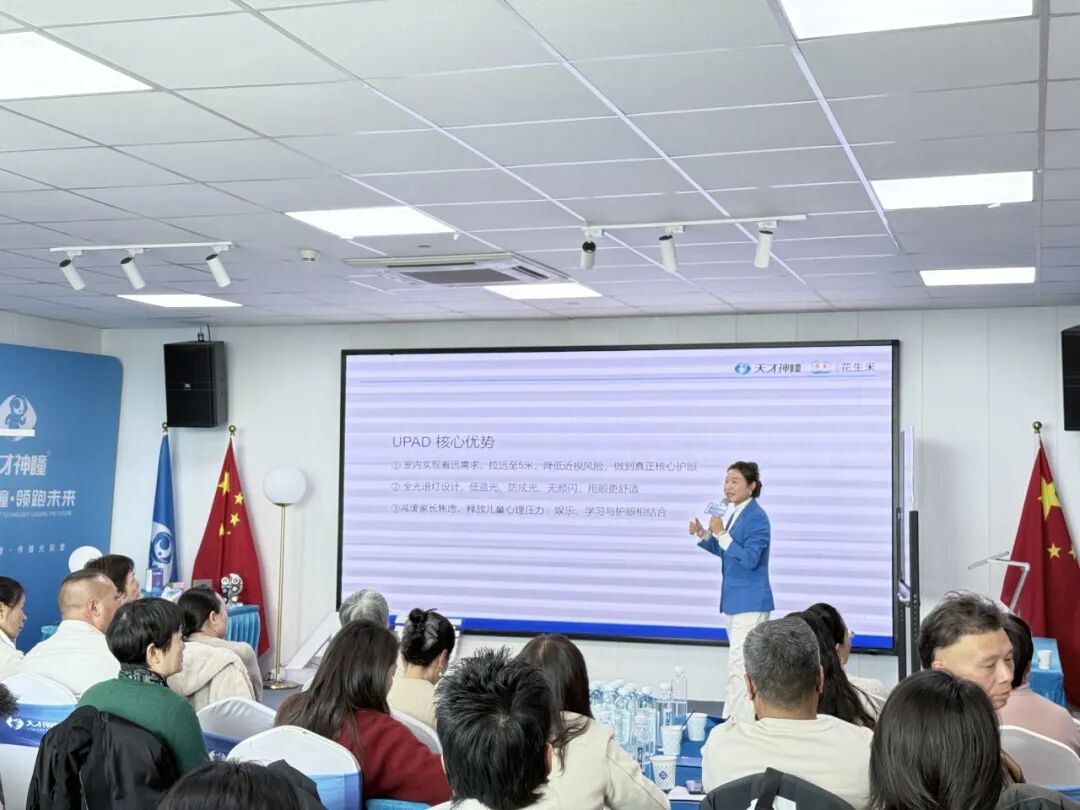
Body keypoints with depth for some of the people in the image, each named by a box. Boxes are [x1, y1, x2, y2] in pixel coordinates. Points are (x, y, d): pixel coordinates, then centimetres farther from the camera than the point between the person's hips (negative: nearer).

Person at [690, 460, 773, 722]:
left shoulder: (756, 517, -16)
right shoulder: (737, 514, 12)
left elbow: (749, 559, -24)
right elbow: (727, 552, 21)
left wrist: (720, 533, -26)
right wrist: (703, 534, 7)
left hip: (750, 601, -10)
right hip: (736, 600, 10)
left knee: (738, 665, -11)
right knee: (747, 664, 15)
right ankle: (743, 720, 22)